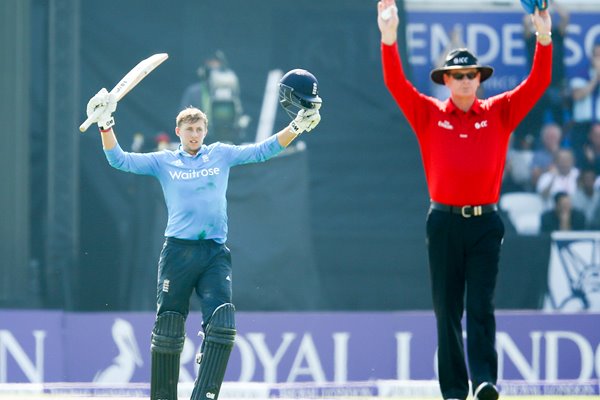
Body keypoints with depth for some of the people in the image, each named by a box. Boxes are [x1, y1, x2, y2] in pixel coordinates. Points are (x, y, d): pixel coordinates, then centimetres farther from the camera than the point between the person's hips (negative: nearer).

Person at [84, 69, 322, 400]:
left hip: (215, 254, 1)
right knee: (168, 331, -1)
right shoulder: (163, 162, 11)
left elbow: (263, 150, 10)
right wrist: (105, 125, -11)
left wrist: (298, 125, -3)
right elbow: (119, 159, 4)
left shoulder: (221, 155, 15)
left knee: (222, 326, -15)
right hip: (178, 251, -1)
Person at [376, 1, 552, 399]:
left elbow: (538, 83, -1)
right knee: (447, 309, 3)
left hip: (485, 221, -1)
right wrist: (389, 38, -20)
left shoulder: (499, 113, 7)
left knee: (481, 306, -9)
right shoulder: (429, 115, 6)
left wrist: (544, 39, -16)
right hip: (444, 222, 1)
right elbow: (395, 83, -5)